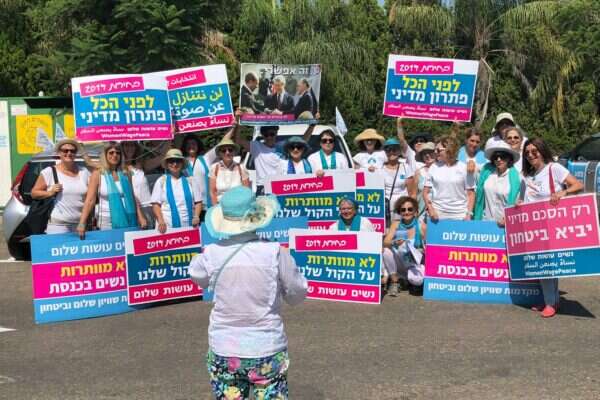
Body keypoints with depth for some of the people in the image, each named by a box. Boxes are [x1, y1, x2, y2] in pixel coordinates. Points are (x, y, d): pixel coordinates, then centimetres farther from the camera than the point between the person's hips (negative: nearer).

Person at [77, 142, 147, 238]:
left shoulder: (125, 174, 9)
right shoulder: (98, 174, -1)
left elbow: (133, 198, 11)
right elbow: (90, 200, -8)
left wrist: (140, 217, 3)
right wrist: (82, 223, -17)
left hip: (128, 221, 3)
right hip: (107, 222, -3)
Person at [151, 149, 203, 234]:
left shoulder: (189, 180, 10)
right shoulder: (161, 181, 8)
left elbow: (198, 202, 10)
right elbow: (156, 204, 3)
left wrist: (196, 217, -7)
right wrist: (160, 221, -12)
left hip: (189, 226, 1)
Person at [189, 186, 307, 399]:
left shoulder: (212, 254, -10)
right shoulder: (274, 252, -15)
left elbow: (196, 274, 13)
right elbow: (297, 294, -3)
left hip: (223, 351, 2)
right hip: (267, 350, -2)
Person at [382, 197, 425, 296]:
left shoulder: (421, 226, -10)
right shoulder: (396, 224, -5)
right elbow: (385, 242, -16)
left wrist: (423, 251, -26)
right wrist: (394, 242, -37)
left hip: (414, 264, -2)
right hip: (398, 263, 2)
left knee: (417, 280, -34)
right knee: (387, 250, -28)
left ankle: (405, 278, 6)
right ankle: (394, 282, -8)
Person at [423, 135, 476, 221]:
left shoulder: (464, 168, 1)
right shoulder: (434, 167, 6)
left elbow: (470, 193, 3)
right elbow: (426, 192, 9)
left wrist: (469, 214, -5)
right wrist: (430, 209, -5)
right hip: (437, 215, 2)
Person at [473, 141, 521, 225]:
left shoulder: (514, 175, -5)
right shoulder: (487, 170, 2)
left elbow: (513, 201, -5)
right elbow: (479, 194, 7)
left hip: (503, 222, -2)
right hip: (486, 220, 3)